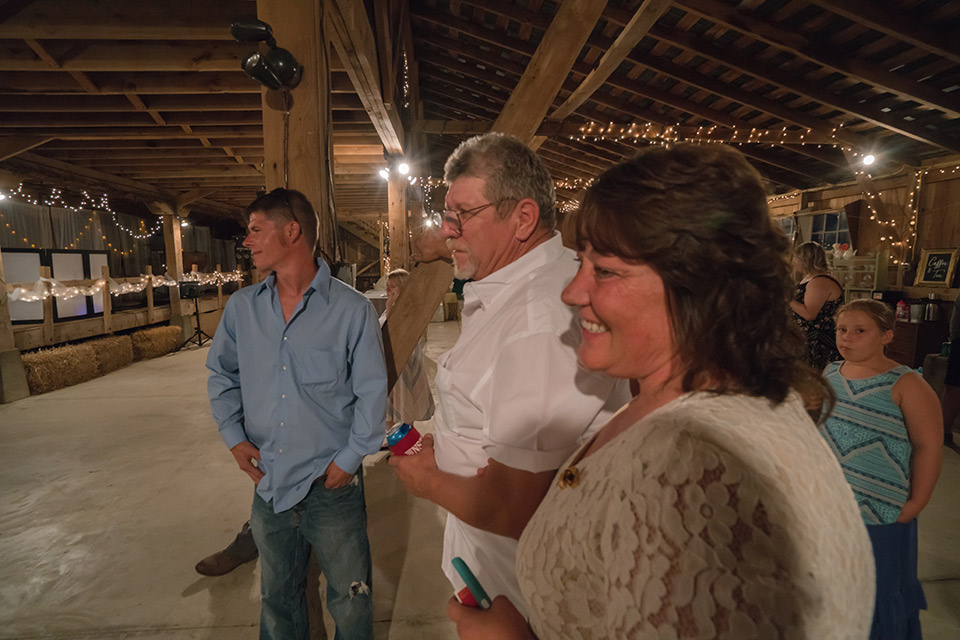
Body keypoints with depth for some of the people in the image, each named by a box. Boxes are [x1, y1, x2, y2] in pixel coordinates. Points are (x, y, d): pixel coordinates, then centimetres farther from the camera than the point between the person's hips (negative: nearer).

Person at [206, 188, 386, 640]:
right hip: (269, 483, 4)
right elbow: (222, 374, 14)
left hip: (333, 486, -4)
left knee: (350, 600, 14)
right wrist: (234, 436, 4)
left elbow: (371, 393, -9)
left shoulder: (352, 310, -12)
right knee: (277, 598, 24)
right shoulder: (242, 307, 2)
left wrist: (349, 459, -12)